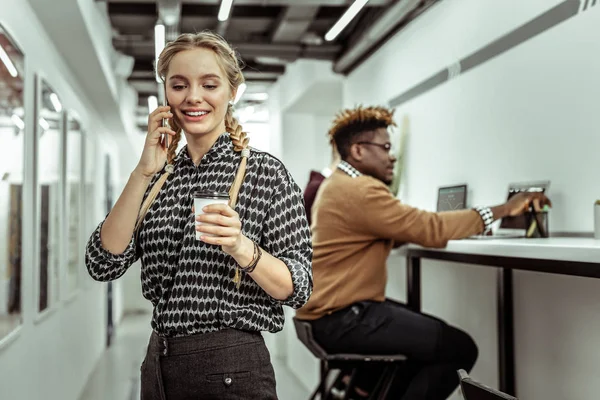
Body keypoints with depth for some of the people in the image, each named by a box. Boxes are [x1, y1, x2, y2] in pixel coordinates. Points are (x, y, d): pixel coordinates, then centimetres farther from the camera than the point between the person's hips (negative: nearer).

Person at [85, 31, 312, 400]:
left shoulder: (265, 172, -7)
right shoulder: (157, 178, 5)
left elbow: (299, 289, -11)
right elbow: (103, 265, -6)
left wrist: (242, 248, -28)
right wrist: (144, 173, -13)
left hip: (231, 369, -4)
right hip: (159, 365, 5)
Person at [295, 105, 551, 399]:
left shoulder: (341, 185, 17)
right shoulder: (360, 190, -19)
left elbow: (400, 231, 16)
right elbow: (431, 229, -22)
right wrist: (502, 210, -15)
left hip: (336, 310, 11)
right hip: (344, 318, -11)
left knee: (438, 335, 20)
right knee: (460, 348, -10)